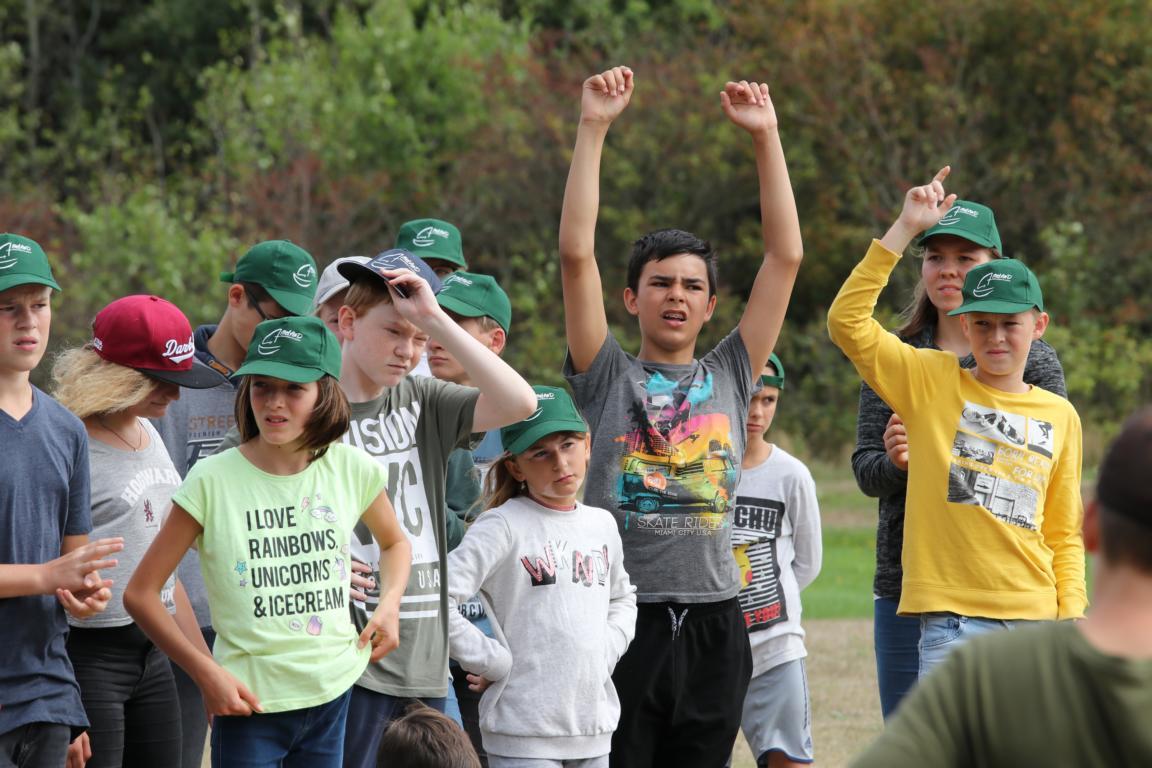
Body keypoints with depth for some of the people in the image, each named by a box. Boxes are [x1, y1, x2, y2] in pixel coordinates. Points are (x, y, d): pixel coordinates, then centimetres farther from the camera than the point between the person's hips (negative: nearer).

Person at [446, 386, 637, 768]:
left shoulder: (602, 525, 12)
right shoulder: (504, 526, -10)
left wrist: (607, 648, 11)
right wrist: (495, 662, -15)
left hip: (594, 731, 7)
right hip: (524, 734, -7)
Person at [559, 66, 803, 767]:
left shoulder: (730, 377, 11)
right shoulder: (607, 377, 4)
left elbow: (786, 256, 8)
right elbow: (576, 254, -5)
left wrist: (767, 137, 6)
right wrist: (593, 130, -7)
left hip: (712, 623, 3)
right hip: (621, 620, -3)